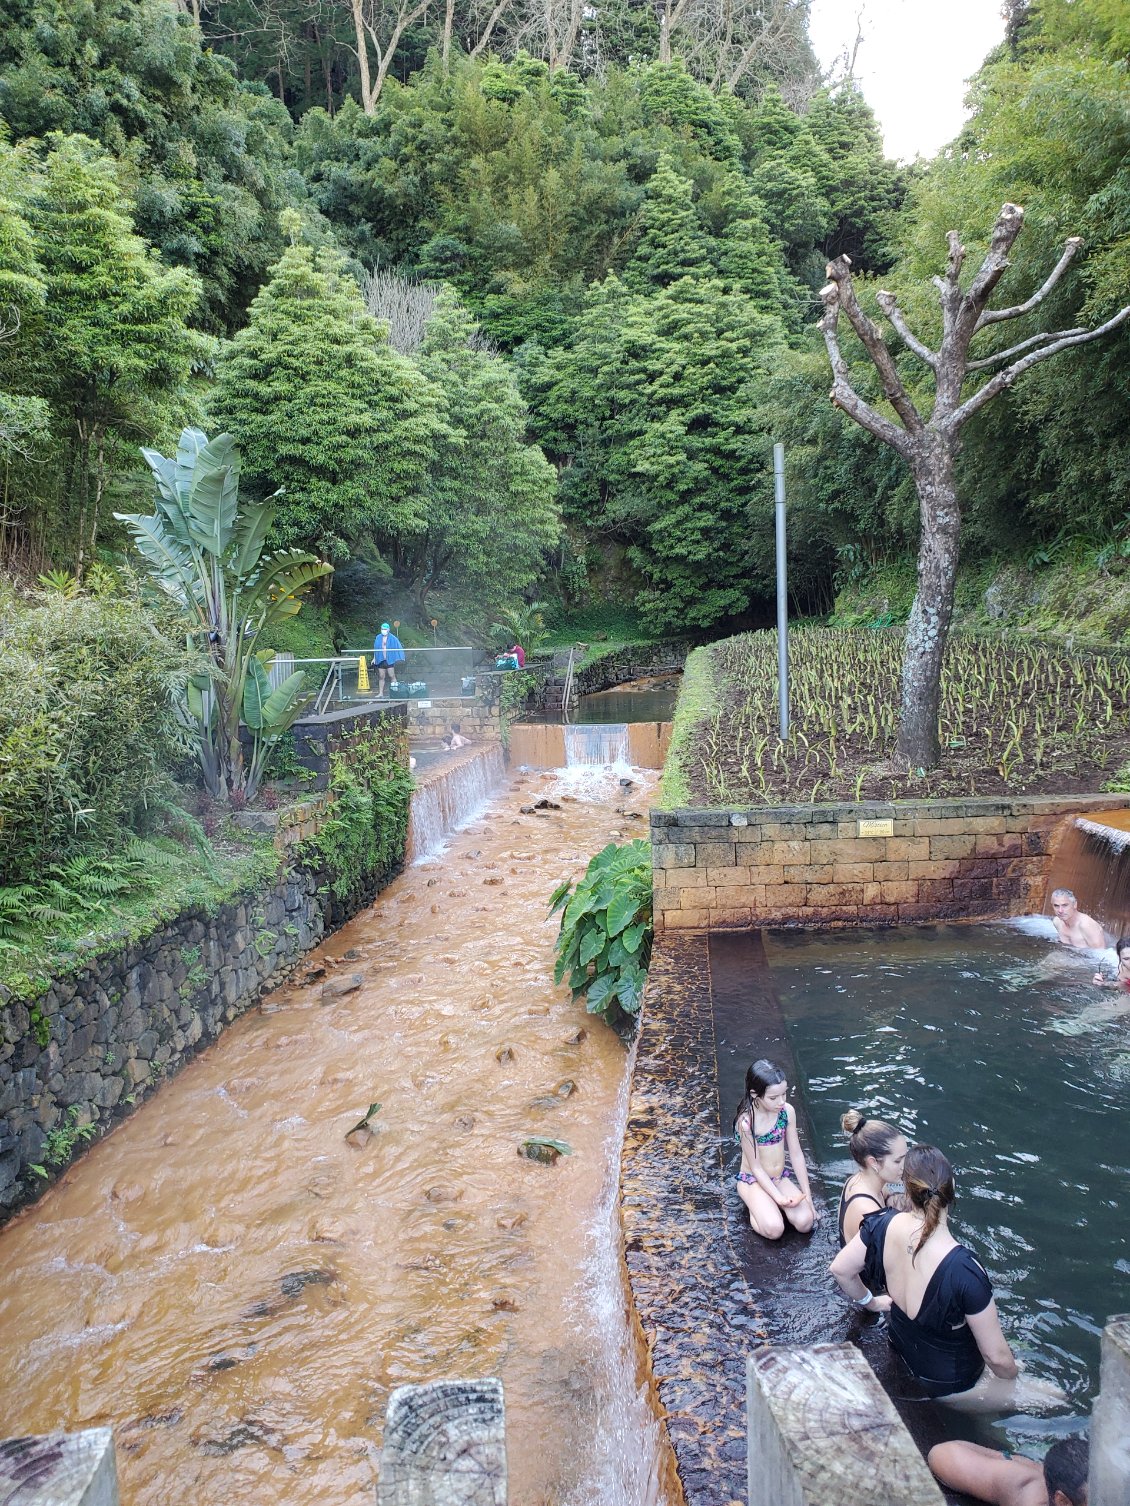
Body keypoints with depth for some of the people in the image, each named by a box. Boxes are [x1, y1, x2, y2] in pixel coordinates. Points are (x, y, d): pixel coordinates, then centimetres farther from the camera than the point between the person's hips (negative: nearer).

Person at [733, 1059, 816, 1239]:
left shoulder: (787, 1112, -12)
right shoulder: (746, 1122, -26)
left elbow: (797, 1155, -3)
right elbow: (756, 1167, -18)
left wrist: (807, 1194, -3)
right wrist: (779, 1197, -24)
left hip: (780, 1178, 4)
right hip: (753, 1180, -4)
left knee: (805, 1223, -19)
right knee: (774, 1229, -27)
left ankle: (770, 1203, 9)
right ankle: (755, 1205, 6)